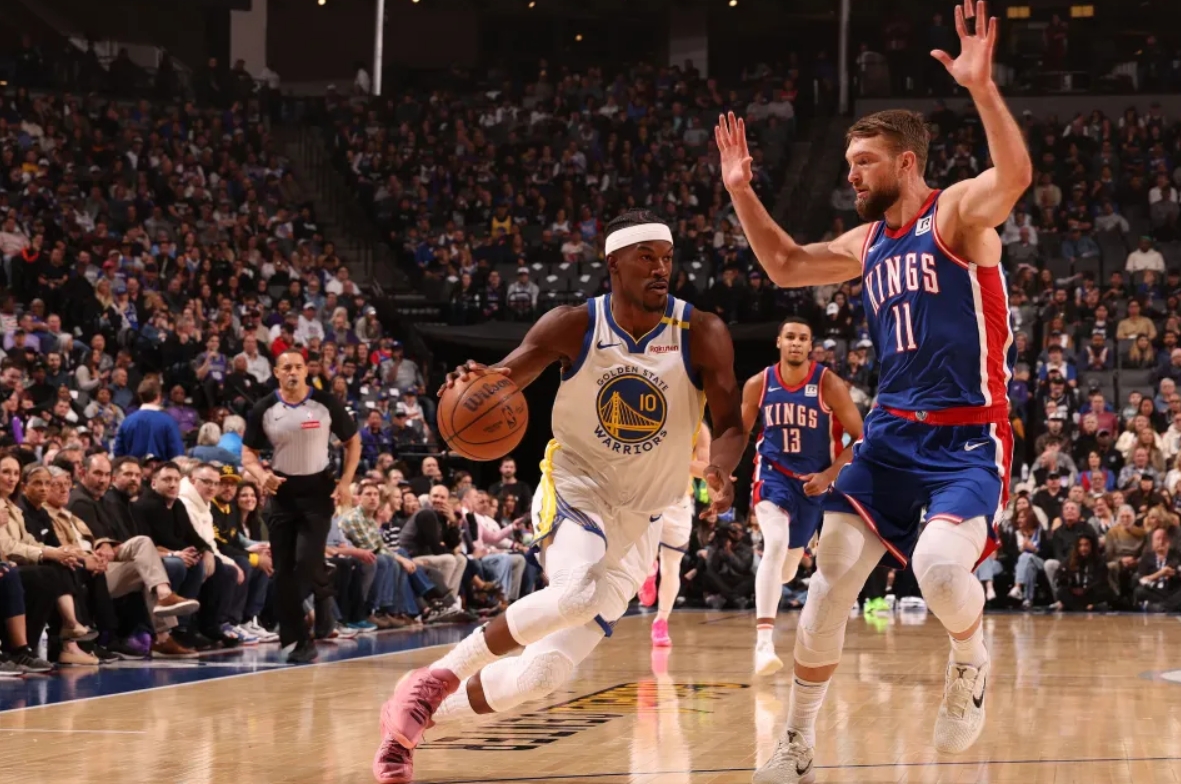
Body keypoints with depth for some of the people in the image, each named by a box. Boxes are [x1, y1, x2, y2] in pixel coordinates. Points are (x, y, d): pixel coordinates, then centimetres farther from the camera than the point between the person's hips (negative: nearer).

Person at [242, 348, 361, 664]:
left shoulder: (326, 404, -7)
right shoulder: (264, 410, -3)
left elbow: (353, 441, 4)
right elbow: (248, 453, 4)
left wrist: (345, 482, -8)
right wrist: (261, 476, -18)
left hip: (318, 490, -3)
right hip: (282, 491, 3)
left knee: (307, 560, -17)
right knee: (283, 572, 1)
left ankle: (324, 596, 17)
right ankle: (297, 640, 9)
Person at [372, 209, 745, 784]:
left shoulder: (701, 334, -10)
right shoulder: (573, 326, -11)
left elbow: (731, 426, -12)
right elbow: (503, 379, -13)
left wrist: (719, 471, -36)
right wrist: (481, 381, -39)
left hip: (640, 519, 2)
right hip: (574, 491, -2)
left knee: (546, 671, -4)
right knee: (578, 591, -37)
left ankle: (411, 722, 16)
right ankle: (438, 677, -21)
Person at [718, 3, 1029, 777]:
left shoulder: (958, 212, -9)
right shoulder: (866, 243, 12)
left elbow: (1017, 175, -31)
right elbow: (785, 265, 28)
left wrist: (982, 86, -43)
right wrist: (741, 191, 18)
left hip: (968, 439, -7)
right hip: (892, 434, 7)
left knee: (939, 566, -29)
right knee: (831, 580, -1)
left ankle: (971, 660, 5)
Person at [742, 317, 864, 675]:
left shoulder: (829, 385, -12)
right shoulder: (758, 385, -6)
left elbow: (860, 438, -8)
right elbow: (740, 431, 10)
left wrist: (829, 475, -17)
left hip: (813, 482, 1)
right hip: (773, 474, -1)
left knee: (788, 568, 15)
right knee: (776, 544, -29)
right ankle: (764, 644, -34)